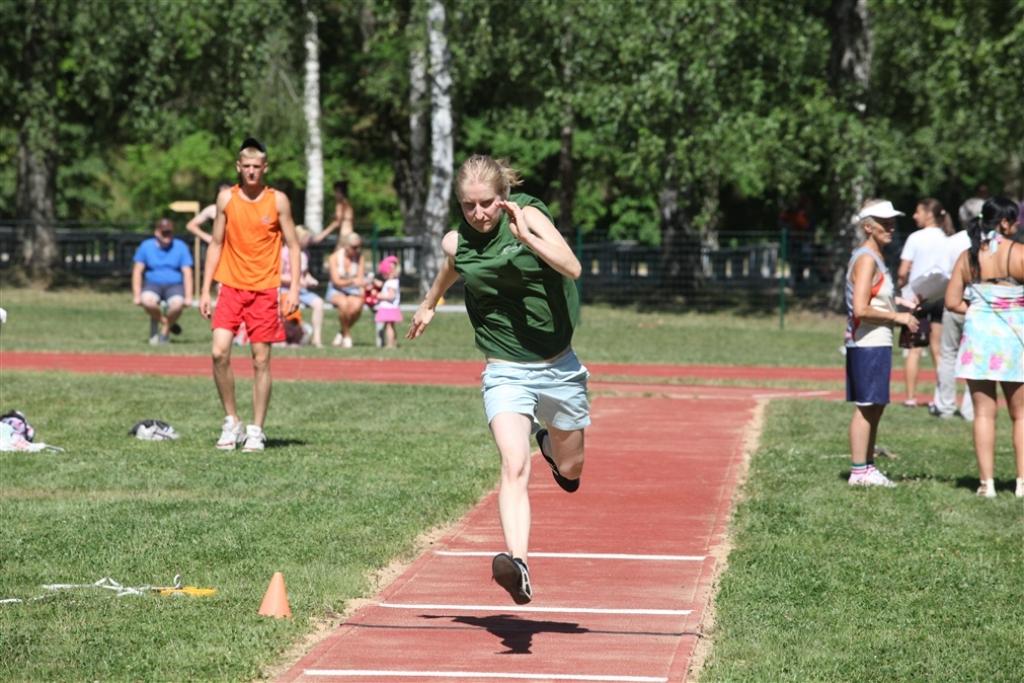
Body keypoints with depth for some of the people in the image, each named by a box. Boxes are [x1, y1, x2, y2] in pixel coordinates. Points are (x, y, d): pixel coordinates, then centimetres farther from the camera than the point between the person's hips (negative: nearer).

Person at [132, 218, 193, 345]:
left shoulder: (180, 247, 1)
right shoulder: (146, 246, 3)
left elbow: (187, 273, -2)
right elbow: (137, 271, 2)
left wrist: (188, 297, -13)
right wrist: (136, 295, -8)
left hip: (175, 285, -1)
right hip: (153, 284, 1)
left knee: (177, 304, -34)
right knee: (147, 301, -35)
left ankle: (165, 332, -4)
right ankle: (169, 324, -5)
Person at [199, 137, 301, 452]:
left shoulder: (277, 200, 0)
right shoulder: (226, 198, 4)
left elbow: (293, 245, 3)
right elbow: (216, 244, 10)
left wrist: (294, 288, -8)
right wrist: (205, 290, 5)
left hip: (264, 290, -1)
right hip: (231, 286, 1)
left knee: (261, 359, 0)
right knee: (219, 352, -12)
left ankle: (256, 430, 9)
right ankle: (231, 421, 4)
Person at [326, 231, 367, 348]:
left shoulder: (360, 257, -3)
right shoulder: (335, 257, -10)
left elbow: (360, 279, -6)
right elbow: (336, 281, -17)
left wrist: (362, 294, -27)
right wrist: (352, 281, -36)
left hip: (353, 291, 2)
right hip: (337, 291, -2)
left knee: (357, 305, -35)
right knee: (344, 303, -39)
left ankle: (342, 333, -9)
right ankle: (347, 335, -17)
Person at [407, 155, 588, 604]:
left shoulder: (528, 215, -12)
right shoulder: (457, 243, -3)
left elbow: (572, 268, -26)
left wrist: (526, 236, -36)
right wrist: (428, 304, 39)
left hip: (558, 367, 1)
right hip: (505, 373, 0)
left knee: (570, 471, 19)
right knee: (514, 467, -24)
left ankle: (550, 443, 55)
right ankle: (516, 564, -38)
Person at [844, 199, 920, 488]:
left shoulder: (874, 257, 17)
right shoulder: (866, 260, -15)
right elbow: (861, 309, -22)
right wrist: (897, 317, -15)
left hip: (876, 343, 10)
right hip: (869, 343, -10)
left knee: (875, 407, 14)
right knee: (866, 407, -6)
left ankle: (867, 467, 20)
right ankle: (859, 471, -3)